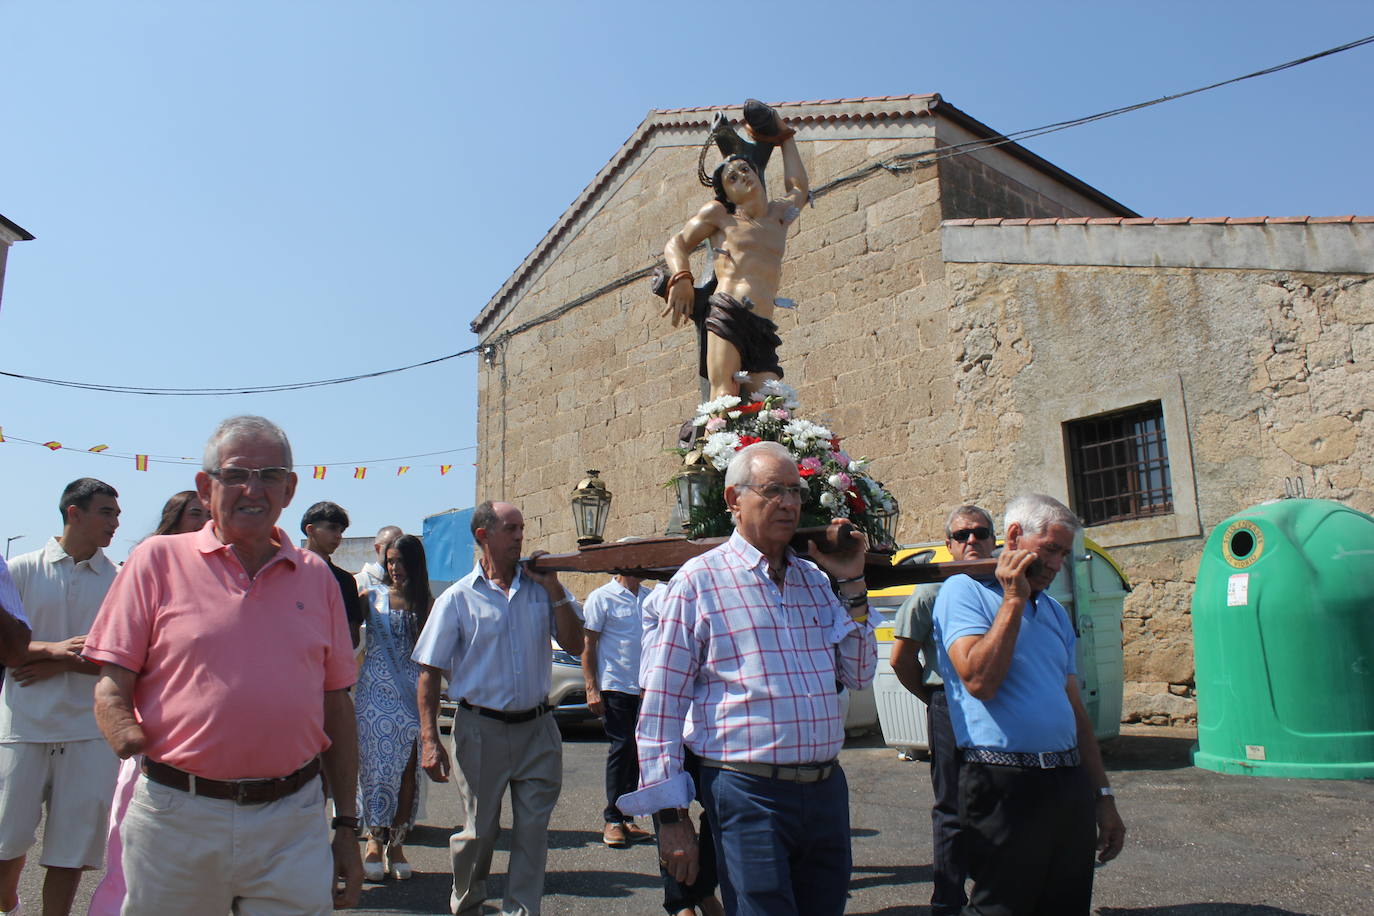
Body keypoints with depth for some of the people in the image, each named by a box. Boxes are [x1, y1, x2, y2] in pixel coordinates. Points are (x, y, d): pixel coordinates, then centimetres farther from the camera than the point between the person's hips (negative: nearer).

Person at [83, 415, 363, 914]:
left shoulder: (316, 577, 9)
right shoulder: (158, 560, 2)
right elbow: (111, 687, 1)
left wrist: (347, 826, 11)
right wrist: (130, 737, -20)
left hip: (293, 821, 2)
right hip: (177, 817, -1)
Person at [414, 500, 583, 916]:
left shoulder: (541, 587, 4)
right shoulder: (458, 598, -3)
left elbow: (575, 644, 0)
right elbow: (429, 672, -3)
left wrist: (554, 589, -8)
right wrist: (430, 740, -10)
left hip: (537, 729, 2)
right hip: (481, 730, -2)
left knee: (533, 830, 5)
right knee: (478, 831, 10)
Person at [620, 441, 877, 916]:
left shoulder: (814, 578, 12)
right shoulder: (699, 579, -5)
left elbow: (858, 675, 11)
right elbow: (661, 706, -6)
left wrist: (852, 584, 3)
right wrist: (671, 814, -7)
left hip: (827, 788, 6)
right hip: (749, 793, -6)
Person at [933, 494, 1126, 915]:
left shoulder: (1055, 611, 18)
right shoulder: (965, 590, -4)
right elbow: (980, 681, -19)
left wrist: (1102, 795, 18)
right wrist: (1013, 600, -13)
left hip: (1070, 785, 7)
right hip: (1006, 786, -7)